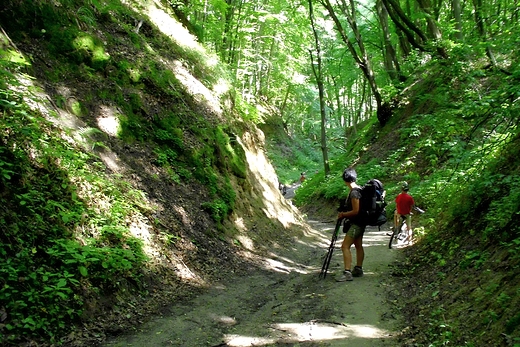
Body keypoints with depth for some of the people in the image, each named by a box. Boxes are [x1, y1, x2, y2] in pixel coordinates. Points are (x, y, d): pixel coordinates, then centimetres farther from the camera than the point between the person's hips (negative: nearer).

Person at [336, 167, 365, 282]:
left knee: (345, 246, -13)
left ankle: (347, 272, -16)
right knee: (358, 246, 16)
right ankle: (358, 269, 24)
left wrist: (343, 214, -11)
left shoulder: (354, 192, -22)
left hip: (356, 223, -11)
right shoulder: (359, 189, 8)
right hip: (360, 223, 11)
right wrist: (345, 213, 14)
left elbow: (356, 211, -23)